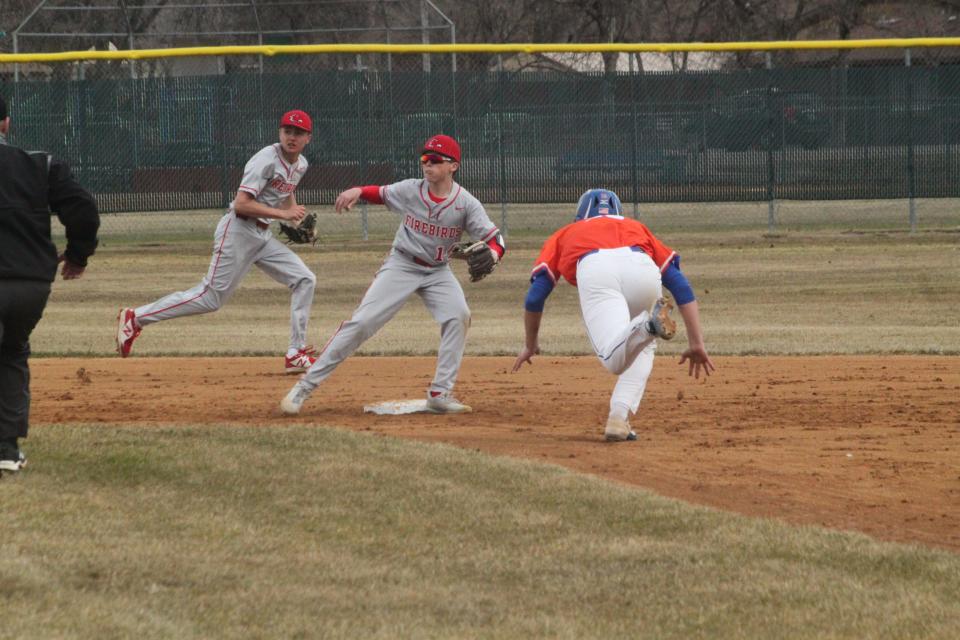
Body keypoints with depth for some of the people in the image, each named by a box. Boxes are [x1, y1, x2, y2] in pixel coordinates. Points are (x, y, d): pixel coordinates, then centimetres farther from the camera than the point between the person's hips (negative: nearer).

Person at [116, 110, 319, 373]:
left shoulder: (300, 165, 10)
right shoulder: (266, 159, -17)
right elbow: (241, 204, -24)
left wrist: (294, 213, 11)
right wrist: (283, 214, -24)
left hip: (263, 237, 9)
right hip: (239, 230, -9)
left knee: (304, 281, 0)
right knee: (211, 297, -9)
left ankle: (296, 354, 2)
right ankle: (135, 318, -3)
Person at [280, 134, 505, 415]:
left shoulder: (466, 204, -13)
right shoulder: (409, 190, -9)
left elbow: (496, 241, -16)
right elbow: (379, 193, 9)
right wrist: (357, 191, -14)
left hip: (437, 270, 1)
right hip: (400, 265, -1)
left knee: (458, 316, -23)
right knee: (362, 322, -13)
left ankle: (440, 394, -13)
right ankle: (305, 386, -11)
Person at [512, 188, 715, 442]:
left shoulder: (564, 234, 41)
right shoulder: (638, 229, 42)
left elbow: (534, 297, 35)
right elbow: (681, 286, 30)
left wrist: (530, 346, 50)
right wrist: (696, 344, 30)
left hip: (595, 270, -2)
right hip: (642, 267, 2)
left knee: (614, 360, -17)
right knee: (644, 348, 25)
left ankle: (647, 326, -47)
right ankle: (619, 419, 5)